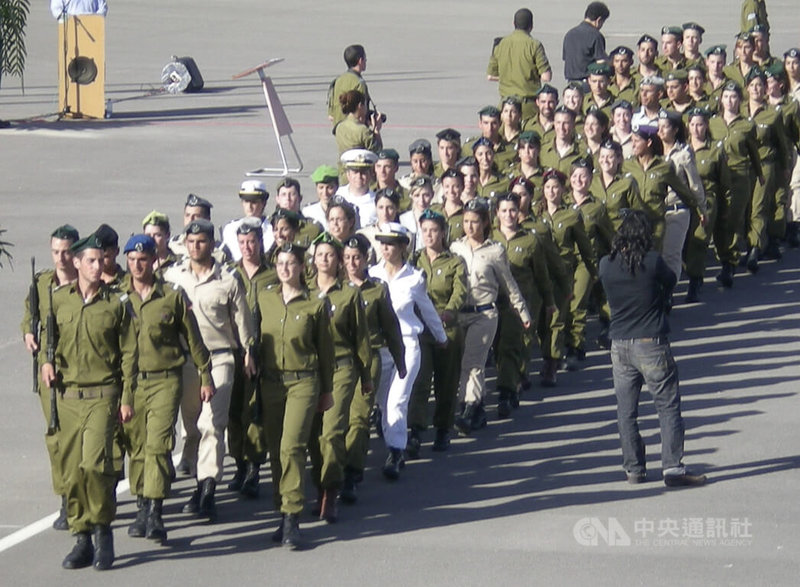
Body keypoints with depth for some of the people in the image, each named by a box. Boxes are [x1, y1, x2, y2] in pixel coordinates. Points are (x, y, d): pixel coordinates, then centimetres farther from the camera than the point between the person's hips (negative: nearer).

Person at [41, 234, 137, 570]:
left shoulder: (115, 304, 1)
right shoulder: (58, 300, 7)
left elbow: (128, 353, 3)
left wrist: (126, 398, -1)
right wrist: (47, 360, -1)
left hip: (103, 395, -3)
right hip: (67, 395, 3)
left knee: (94, 463, -17)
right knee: (71, 470, 2)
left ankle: (103, 529, 1)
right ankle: (82, 539, 12)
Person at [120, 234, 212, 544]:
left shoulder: (173, 296, 2)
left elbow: (193, 338, 8)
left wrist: (205, 377, 9)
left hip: (165, 381, -2)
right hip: (129, 381, 2)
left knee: (158, 444, -13)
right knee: (136, 446, 7)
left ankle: (155, 512, -15)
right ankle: (142, 509, 18)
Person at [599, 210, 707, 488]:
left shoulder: (606, 265, -3)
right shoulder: (652, 261, -12)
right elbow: (670, 280, 5)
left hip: (620, 347, 4)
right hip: (651, 344, -4)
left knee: (626, 411, 11)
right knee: (668, 406, 1)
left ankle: (633, 468, 15)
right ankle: (672, 467, -5)